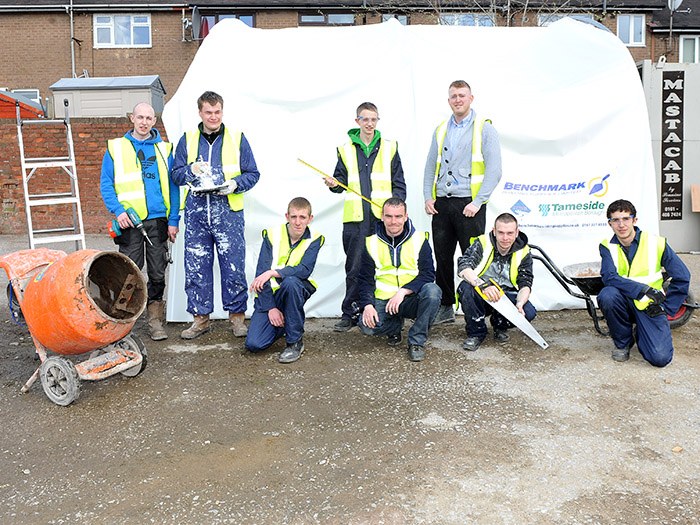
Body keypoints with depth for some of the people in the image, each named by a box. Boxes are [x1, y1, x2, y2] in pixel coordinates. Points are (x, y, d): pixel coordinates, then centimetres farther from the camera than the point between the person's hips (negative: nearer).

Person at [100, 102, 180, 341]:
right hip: (129, 222, -1)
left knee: (158, 274, 6)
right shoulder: (115, 148, 8)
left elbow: (173, 186, 9)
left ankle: (156, 322, 16)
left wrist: (173, 220, 1)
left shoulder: (164, 149, 11)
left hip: (158, 220, 1)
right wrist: (118, 211, -10)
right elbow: (106, 184, 5)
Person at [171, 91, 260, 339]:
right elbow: (176, 173, 14)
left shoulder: (237, 139, 7)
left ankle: (237, 315, 15)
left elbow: (253, 173, 7)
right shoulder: (187, 140, 12)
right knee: (196, 268, 5)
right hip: (196, 213, 2)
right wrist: (191, 170, -7)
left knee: (233, 267, 1)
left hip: (228, 211, -2)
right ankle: (200, 317, 18)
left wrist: (235, 184, -12)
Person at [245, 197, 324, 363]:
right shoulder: (272, 235, -6)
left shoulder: (314, 239, -5)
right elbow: (261, 274, -10)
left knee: (290, 281, -38)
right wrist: (270, 308, -17)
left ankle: (295, 341, -20)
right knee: (254, 344, -17)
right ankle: (282, 325, 19)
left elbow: (305, 270, -21)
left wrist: (272, 272, -29)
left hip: (295, 292, -1)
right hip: (269, 294, 1)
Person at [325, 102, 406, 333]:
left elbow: (399, 184, 10)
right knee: (354, 268, 3)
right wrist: (333, 184, -7)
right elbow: (342, 181, 15)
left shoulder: (389, 148, 9)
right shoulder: (346, 150, 10)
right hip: (355, 218, 0)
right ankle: (349, 313, 12)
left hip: (383, 218, 0)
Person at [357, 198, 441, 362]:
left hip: (411, 299, -1)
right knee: (367, 326, -27)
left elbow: (428, 274, -8)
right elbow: (366, 279, 4)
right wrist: (367, 305, -13)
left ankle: (417, 341, -12)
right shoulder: (372, 243, 3)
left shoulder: (419, 239, -2)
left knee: (432, 291, -32)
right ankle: (395, 327, 11)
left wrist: (403, 291, -21)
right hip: (383, 300, 1)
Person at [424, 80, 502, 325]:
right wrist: (428, 197, 5)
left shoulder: (484, 128, 1)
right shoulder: (441, 130, 17)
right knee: (442, 257, 8)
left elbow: (494, 169, -6)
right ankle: (445, 307, 19)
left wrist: (477, 202, -13)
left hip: (468, 204, -5)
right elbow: (430, 166, 19)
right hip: (441, 204, 5)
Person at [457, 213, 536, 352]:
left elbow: (525, 284, -6)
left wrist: (520, 303, -29)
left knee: (529, 312, -26)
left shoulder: (523, 253, -3)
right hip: (481, 295, -2)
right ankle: (476, 333, -11)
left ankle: (500, 326, 10)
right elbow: (463, 267, -25)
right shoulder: (482, 243, -11)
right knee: (466, 287, -35)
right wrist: (483, 285, -43)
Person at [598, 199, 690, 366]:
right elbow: (609, 277, -21)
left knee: (660, 358, -21)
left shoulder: (656, 243, -6)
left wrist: (665, 306, -3)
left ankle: (640, 333, 17)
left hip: (649, 307, -1)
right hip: (624, 303, 1)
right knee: (607, 294, -35)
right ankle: (622, 342, -6)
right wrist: (644, 289, -30)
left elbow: (682, 277, -1)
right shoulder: (607, 246, -4)